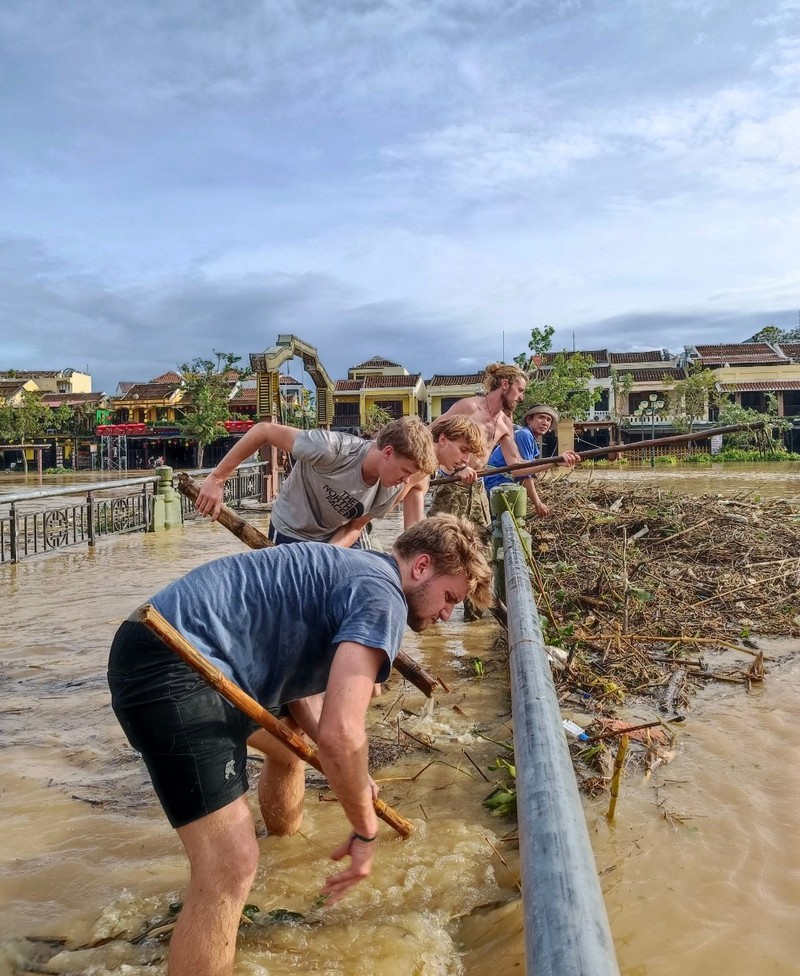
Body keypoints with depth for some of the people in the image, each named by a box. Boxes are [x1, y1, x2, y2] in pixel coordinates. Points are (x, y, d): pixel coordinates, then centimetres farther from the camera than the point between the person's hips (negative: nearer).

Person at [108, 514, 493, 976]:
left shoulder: (358, 570, 18)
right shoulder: (382, 595, -12)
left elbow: (285, 666, 25)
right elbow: (340, 732, -23)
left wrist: (349, 772, 22)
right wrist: (365, 829, -7)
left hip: (176, 652, 11)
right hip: (169, 664, -11)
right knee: (232, 865, -16)